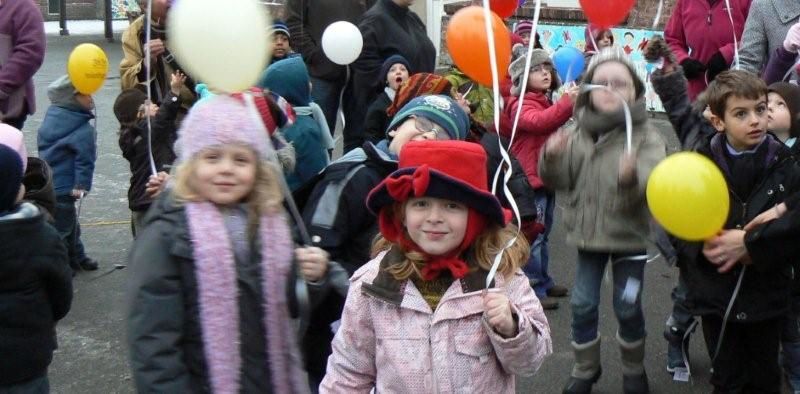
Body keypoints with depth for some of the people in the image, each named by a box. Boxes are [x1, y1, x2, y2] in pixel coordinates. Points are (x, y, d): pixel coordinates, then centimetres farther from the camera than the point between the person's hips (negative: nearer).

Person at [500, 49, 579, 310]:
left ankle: (543, 281, 28)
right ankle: (533, 290, -3)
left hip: (546, 179, 10)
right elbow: (538, 121, -35)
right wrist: (567, 102, -44)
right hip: (530, 180, -10)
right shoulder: (521, 105, -12)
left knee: (542, 236, 18)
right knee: (532, 237, -7)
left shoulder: (546, 103, 18)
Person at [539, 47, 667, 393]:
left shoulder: (645, 136, -11)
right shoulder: (578, 134, 0)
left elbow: (648, 184, -24)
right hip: (588, 234, 3)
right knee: (582, 305, 7)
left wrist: (631, 178, -46)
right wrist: (552, 158, -20)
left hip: (629, 235, -3)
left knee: (628, 307, 5)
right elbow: (559, 180, 1)